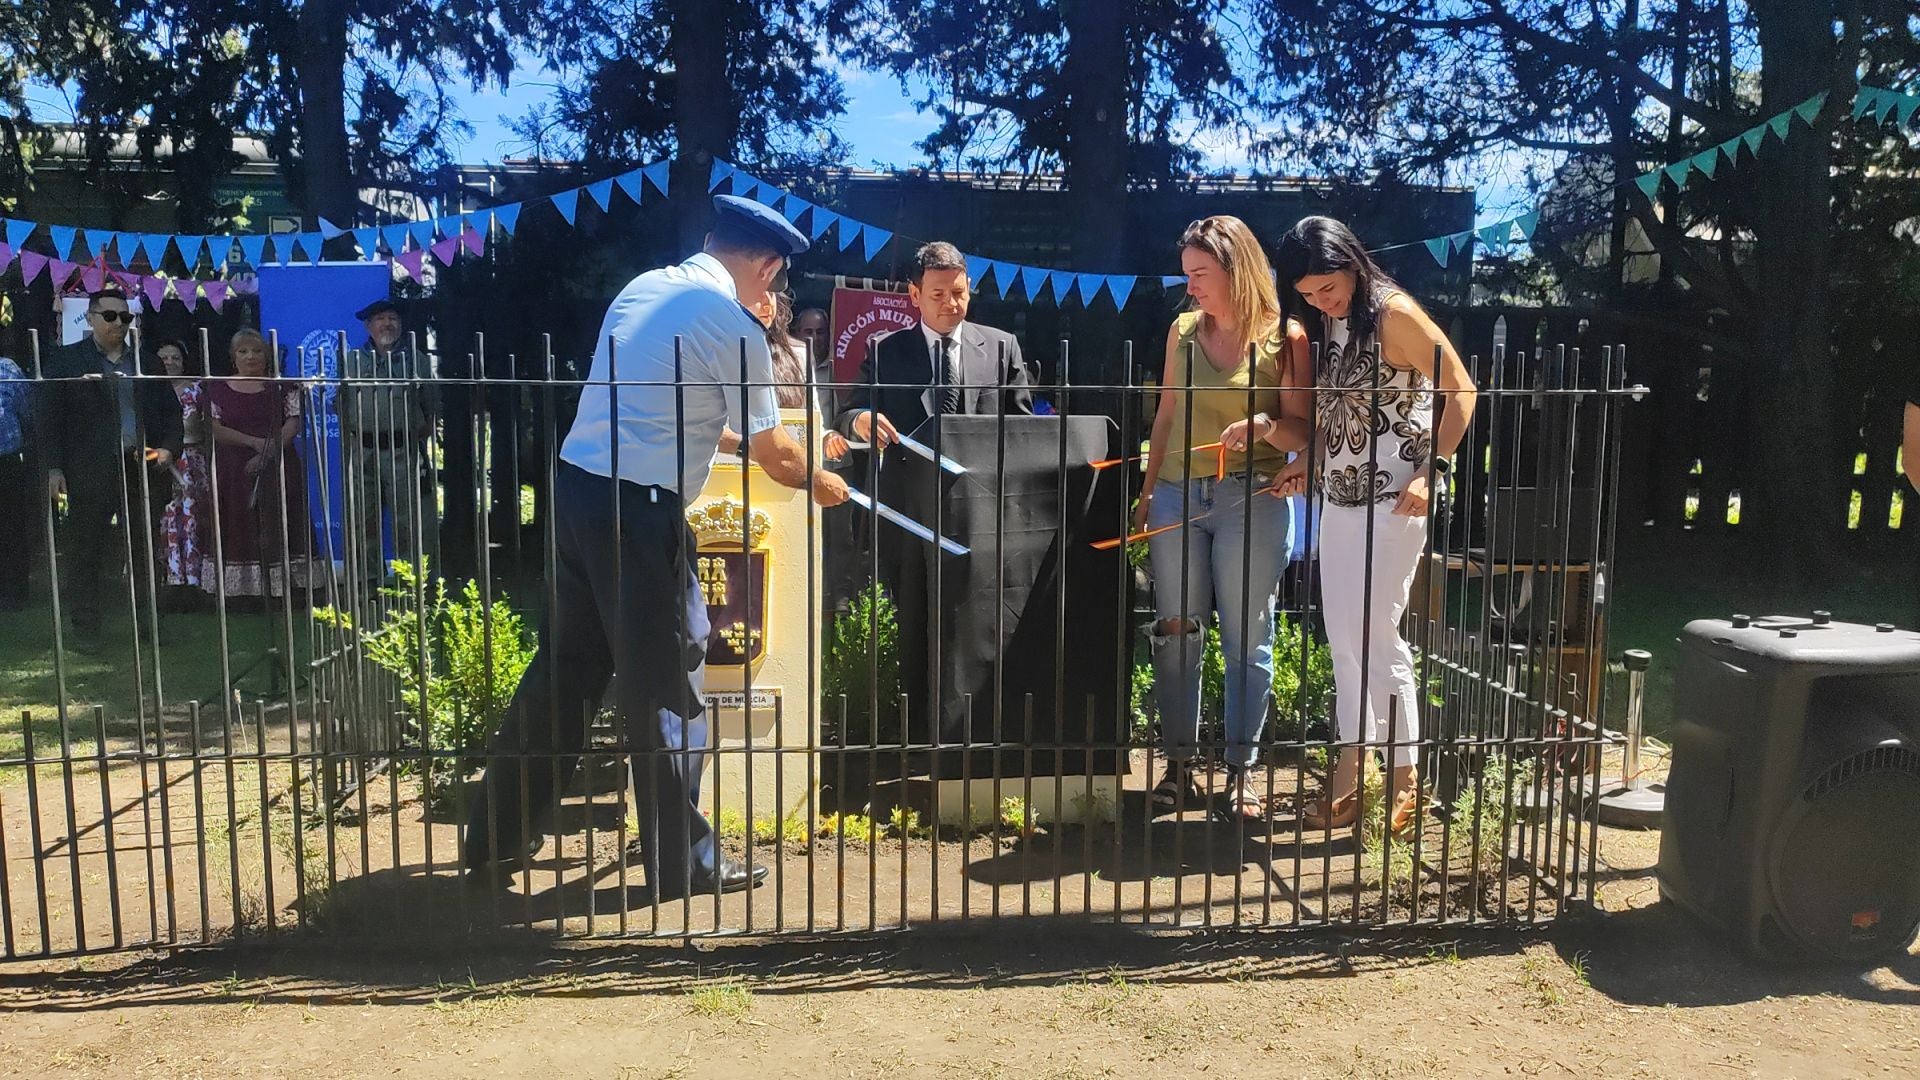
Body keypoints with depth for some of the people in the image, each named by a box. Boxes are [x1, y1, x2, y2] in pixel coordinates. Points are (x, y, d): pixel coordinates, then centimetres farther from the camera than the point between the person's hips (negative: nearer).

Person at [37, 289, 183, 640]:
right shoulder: (63, 361, 5)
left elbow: (171, 411, 16)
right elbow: (48, 417, 0)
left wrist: (169, 448, -1)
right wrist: (53, 467, -8)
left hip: (144, 469, 3)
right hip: (90, 474, -3)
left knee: (146, 552, 6)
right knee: (84, 552, 1)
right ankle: (86, 630, 7)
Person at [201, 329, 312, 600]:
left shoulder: (283, 387, 7)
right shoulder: (218, 389, 7)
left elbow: (293, 423, -2)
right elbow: (214, 428, -2)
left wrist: (269, 451, -16)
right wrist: (254, 442, -14)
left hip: (278, 471, 0)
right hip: (233, 474, 0)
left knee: (277, 533, -2)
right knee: (237, 534, -1)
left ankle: (281, 586, 0)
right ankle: (239, 589, 1)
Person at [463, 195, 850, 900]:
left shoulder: (641, 288, 15)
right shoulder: (733, 325, -7)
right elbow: (772, 452, -1)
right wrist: (820, 485, 18)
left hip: (575, 489, 8)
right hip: (640, 509, -8)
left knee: (566, 669, 18)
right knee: (668, 688, 3)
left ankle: (496, 837, 28)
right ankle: (684, 864, 16)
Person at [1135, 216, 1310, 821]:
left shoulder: (1285, 338, -2)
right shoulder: (1183, 330, 9)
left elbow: (1303, 432, -1)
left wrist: (1266, 424, -22)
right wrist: (1148, 492, 12)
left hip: (1252, 500, -3)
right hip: (1178, 496, 4)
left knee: (1247, 639, 2)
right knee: (1176, 634, 4)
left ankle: (1239, 774, 12)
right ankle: (1179, 767, 14)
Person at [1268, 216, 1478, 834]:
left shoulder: (1393, 313, -12)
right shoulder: (1327, 325, 10)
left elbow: (1460, 391, -11)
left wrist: (1432, 471, -17)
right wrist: (1307, 462, 1)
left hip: (1393, 500, -8)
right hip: (1339, 497, 8)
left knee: (1375, 634, -6)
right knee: (1342, 637, 9)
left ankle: (1404, 778, 8)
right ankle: (1350, 770, 19)